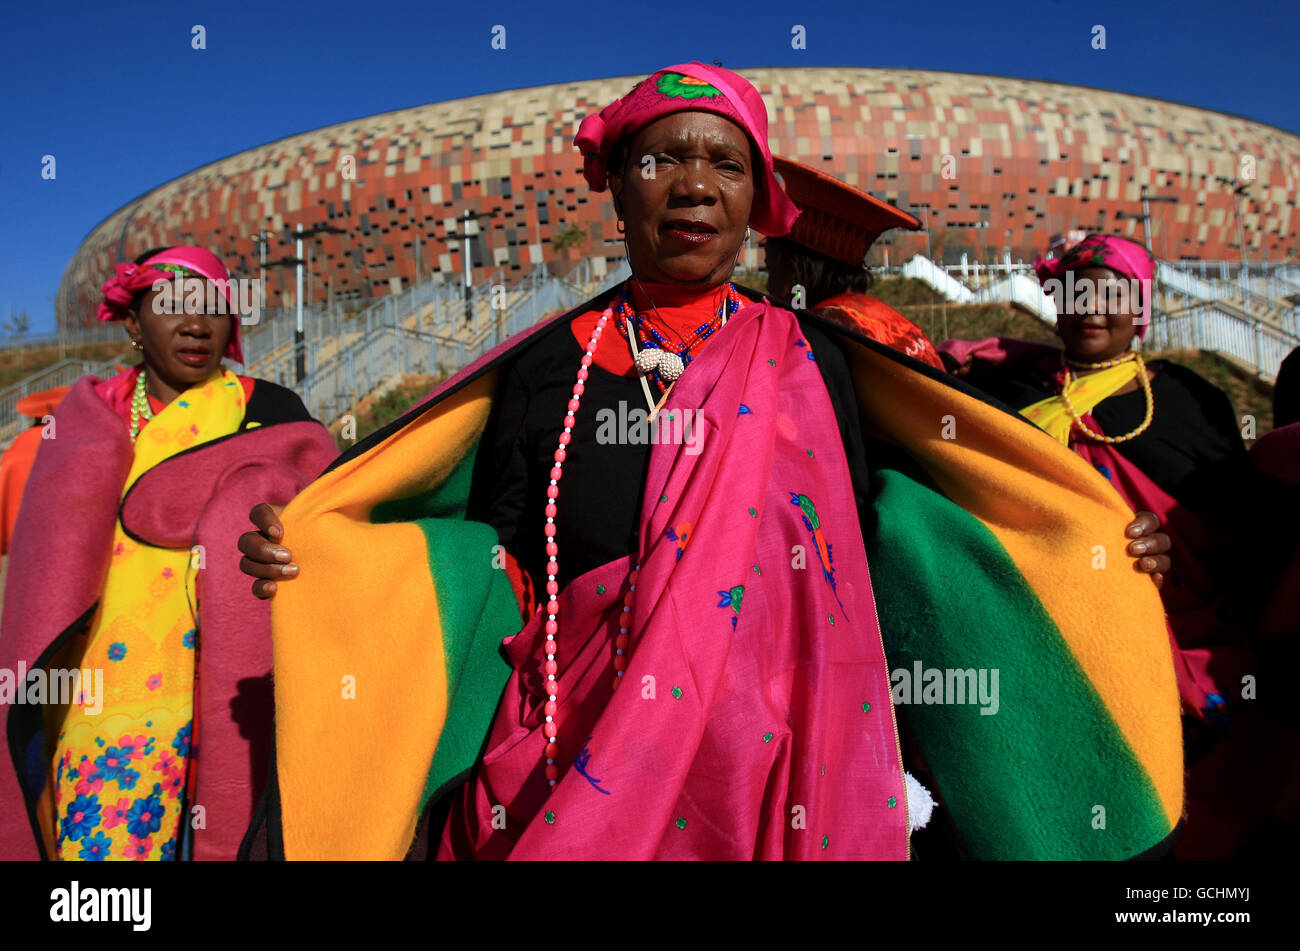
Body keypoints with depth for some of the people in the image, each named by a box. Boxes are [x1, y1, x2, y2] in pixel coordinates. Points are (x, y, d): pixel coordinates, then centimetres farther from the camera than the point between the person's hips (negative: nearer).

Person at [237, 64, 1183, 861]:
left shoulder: (807, 360, 3)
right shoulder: (548, 366, 2)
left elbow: (865, 546, 3)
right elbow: (499, 571, 2)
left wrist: (1110, 543, -3)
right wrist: (310, 557, -9)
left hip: (769, 766, 0)